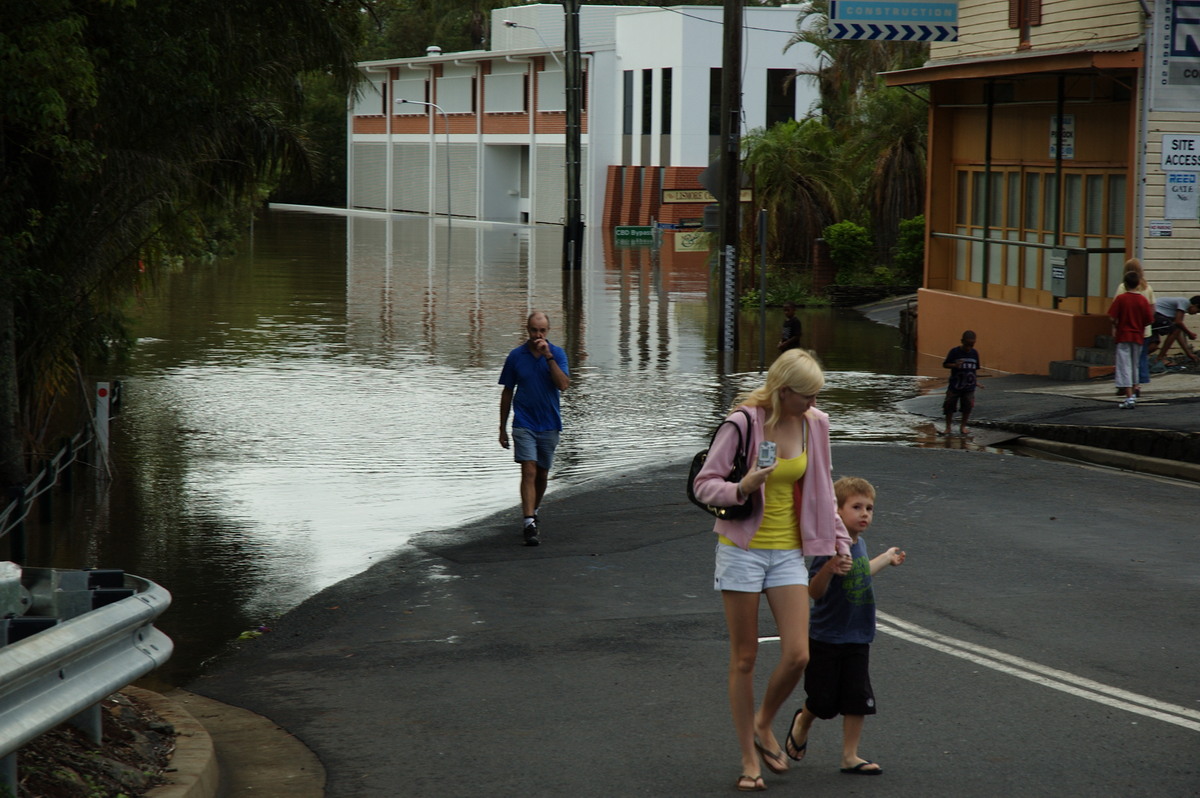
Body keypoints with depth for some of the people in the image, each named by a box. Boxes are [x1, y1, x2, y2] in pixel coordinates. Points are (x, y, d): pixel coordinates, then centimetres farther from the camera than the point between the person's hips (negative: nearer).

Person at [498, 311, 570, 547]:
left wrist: (548, 356, -23)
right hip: (524, 424, -2)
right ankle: (529, 524, -21)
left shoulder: (557, 354, -2)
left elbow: (563, 385, -17)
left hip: (549, 425, 2)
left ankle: (533, 513, 35)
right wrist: (502, 428, 8)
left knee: (542, 475, 12)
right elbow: (507, 393, 6)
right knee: (529, 471, -15)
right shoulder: (515, 356, -1)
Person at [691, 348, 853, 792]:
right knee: (744, 659, 3)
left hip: (788, 552, 4)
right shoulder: (743, 424, -14)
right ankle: (749, 759, 14)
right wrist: (741, 488, -30)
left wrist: (838, 539, 15)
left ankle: (764, 725, 22)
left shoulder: (814, 424, 1)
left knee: (798, 655, -6)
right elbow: (704, 484, -12)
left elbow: (821, 489, 16)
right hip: (742, 550, -4)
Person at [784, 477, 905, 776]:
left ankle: (850, 757, 13)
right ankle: (802, 724, 36)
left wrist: (887, 558, 35)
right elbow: (815, 592, -24)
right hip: (826, 639, -6)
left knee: (858, 700, 3)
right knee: (823, 702, 5)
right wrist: (828, 569, -41)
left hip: (857, 639, 6)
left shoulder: (858, 544, 5)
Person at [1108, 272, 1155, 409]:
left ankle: (1129, 398, -11)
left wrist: (1115, 326, 7)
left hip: (1123, 336, -3)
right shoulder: (1143, 300, -3)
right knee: (1135, 366, 20)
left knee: (1125, 367, -3)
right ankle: (1133, 393, 29)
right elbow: (1149, 320, -3)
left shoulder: (1120, 299, -10)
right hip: (1138, 336, 3)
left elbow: (1112, 318, -14)